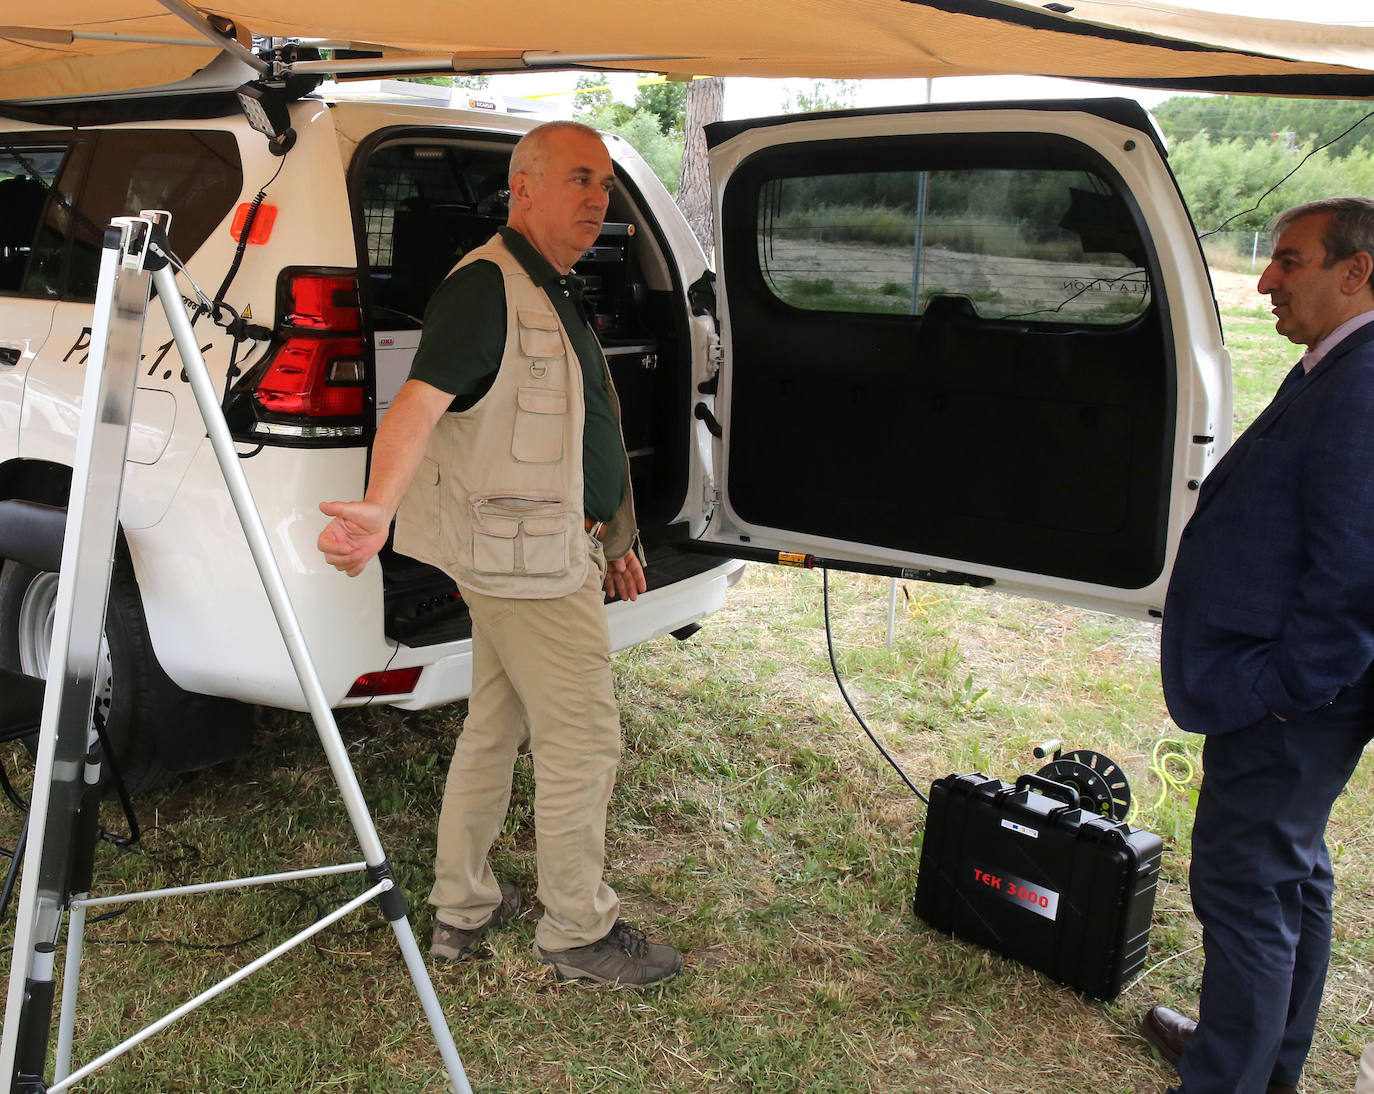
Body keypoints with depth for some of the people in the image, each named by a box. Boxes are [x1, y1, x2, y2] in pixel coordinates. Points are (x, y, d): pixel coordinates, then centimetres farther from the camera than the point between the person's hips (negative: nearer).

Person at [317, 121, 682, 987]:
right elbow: (421, 401, -30)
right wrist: (380, 507, -47)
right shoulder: (486, 286, -16)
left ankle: (463, 907, 30)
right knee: (583, 742, -1)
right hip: (532, 560, -10)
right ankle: (579, 931, 16)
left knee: (495, 731, 16)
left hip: (543, 552, 10)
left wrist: (614, 538, 26)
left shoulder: (556, 292, 16)